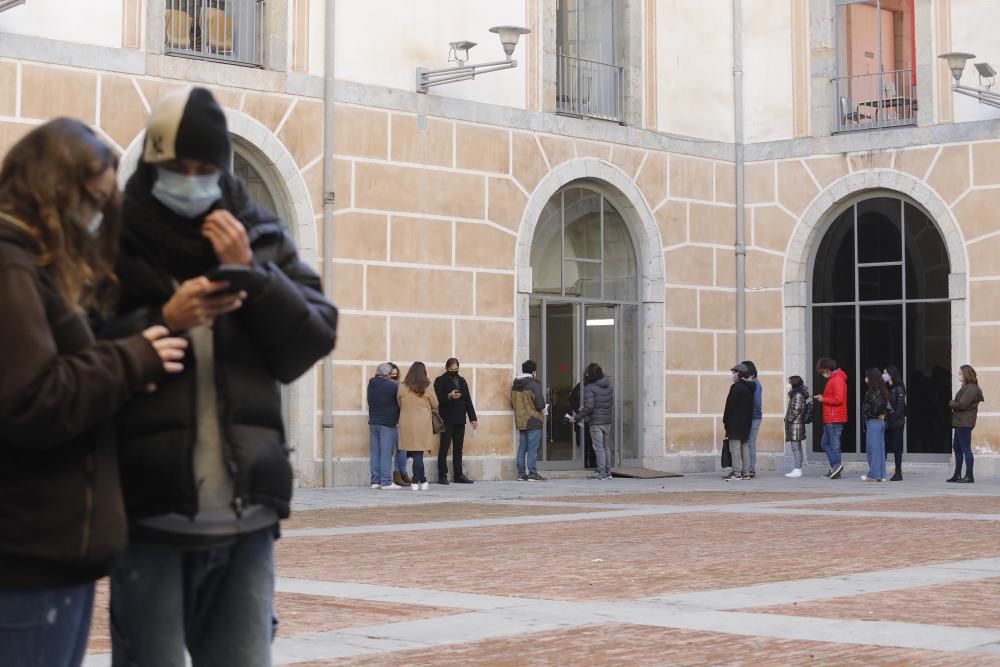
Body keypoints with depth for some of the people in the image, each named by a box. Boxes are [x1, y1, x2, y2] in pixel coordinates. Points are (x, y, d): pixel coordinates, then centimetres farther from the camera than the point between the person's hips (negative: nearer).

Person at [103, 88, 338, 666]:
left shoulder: (262, 240, 9)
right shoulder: (115, 244, 0)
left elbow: (309, 347, 4)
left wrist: (250, 273, -7)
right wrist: (164, 322, -17)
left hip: (245, 517, 3)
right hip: (152, 518, -3)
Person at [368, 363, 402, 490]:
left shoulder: (371, 385, 7)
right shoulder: (392, 386, -13)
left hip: (373, 422, 6)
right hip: (388, 423, -6)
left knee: (374, 452, 8)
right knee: (386, 453, -5)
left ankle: (375, 481, 8)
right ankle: (386, 481, -7)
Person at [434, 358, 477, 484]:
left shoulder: (462, 381, 18)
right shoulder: (440, 381, 0)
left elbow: (468, 401, 18)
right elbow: (438, 399, -11)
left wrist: (473, 418, 12)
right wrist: (449, 396, -28)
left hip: (460, 420, 6)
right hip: (447, 420, -6)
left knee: (458, 448, 7)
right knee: (444, 447, -4)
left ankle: (458, 475, 10)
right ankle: (442, 475, -2)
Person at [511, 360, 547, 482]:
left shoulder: (514, 385, 7)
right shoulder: (534, 385, -14)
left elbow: (512, 404, 13)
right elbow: (540, 404, -17)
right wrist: (543, 408, 4)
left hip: (520, 421, 6)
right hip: (533, 421, -6)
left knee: (522, 448, 11)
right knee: (532, 449, -4)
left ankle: (521, 473, 12)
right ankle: (532, 474, -5)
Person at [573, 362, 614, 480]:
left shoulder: (589, 388, -13)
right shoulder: (609, 386, 9)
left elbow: (589, 406, -21)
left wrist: (576, 417, -11)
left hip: (596, 422, -7)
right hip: (608, 421, 7)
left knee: (598, 448, -3)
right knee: (606, 447, 14)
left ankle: (601, 472, -3)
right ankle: (607, 471, 18)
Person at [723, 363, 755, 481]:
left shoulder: (736, 387, -14)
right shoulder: (750, 387, 12)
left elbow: (730, 405, -15)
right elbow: (751, 406, 15)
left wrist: (725, 420, -6)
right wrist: (748, 420, 18)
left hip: (735, 422, -9)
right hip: (746, 422, 9)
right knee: (745, 446, 12)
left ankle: (736, 473, -10)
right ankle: (746, 472, 12)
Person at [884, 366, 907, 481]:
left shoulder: (898, 389, -7)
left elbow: (900, 406, -13)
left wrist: (893, 418, -18)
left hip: (896, 423, -6)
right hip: (886, 423, 6)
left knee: (896, 448, -2)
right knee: (884, 447, 4)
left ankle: (898, 473, 4)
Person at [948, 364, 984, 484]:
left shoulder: (971, 388, -14)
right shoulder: (966, 387, 18)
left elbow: (962, 404, -20)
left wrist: (951, 404, -4)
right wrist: (953, 404, -2)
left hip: (964, 423, -11)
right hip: (960, 422, 11)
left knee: (966, 448, -9)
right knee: (957, 448, 14)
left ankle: (969, 476, -8)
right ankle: (957, 475, 20)